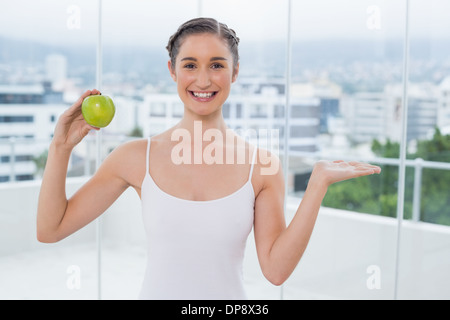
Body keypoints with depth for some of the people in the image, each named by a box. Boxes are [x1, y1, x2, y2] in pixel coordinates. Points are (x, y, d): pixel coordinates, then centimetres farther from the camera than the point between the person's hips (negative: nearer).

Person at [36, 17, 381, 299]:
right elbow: (50, 230, -3)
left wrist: (318, 185, -16)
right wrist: (61, 147, -12)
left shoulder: (262, 166, -7)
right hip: (157, 292, 0)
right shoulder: (138, 157, -7)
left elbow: (276, 268, -12)